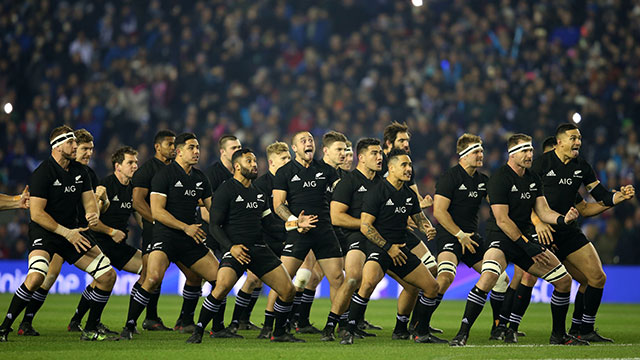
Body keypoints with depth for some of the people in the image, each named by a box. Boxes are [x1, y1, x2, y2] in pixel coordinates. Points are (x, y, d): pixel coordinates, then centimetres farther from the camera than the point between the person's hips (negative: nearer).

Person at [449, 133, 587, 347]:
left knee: (564, 280, 4)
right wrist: (528, 247, -19)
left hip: (526, 238, 8)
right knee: (488, 277, -34)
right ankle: (463, 333, -27)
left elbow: (543, 211, 8)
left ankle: (559, 335, 21)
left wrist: (563, 219, -14)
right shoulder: (499, 179, -14)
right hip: (502, 240, -8)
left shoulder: (533, 179, 9)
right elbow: (502, 220, -17)